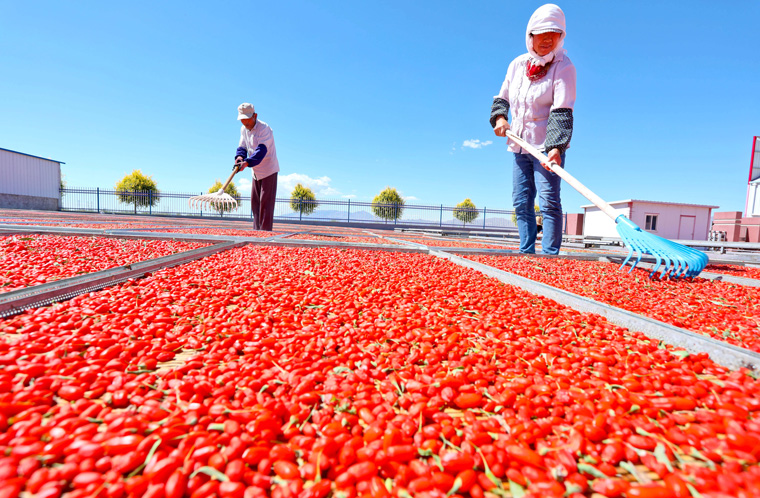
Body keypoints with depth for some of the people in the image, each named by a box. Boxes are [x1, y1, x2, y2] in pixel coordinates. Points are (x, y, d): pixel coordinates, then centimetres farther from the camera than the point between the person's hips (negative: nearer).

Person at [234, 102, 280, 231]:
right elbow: (242, 147, 6)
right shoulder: (243, 129, 6)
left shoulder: (264, 129, -19)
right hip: (256, 171, 8)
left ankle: (265, 231, -5)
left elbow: (261, 150, -30)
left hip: (268, 170, -8)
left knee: (265, 202, -9)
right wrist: (239, 157, -17)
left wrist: (247, 162, -42)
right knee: (255, 201, 10)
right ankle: (257, 230, 18)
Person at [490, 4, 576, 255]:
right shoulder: (518, 64, 10)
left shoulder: (563, 67, -7)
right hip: (520, 145, 6)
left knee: (549, 202, -12)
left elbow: (562, 111, -18)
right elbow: (502, 97, 20)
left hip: (548, 146, -5)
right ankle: (526, 253, 14)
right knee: (521, 203, 5)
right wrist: (499, 118, -1)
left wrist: (556, 147, -31)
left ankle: (549, 255, -7)